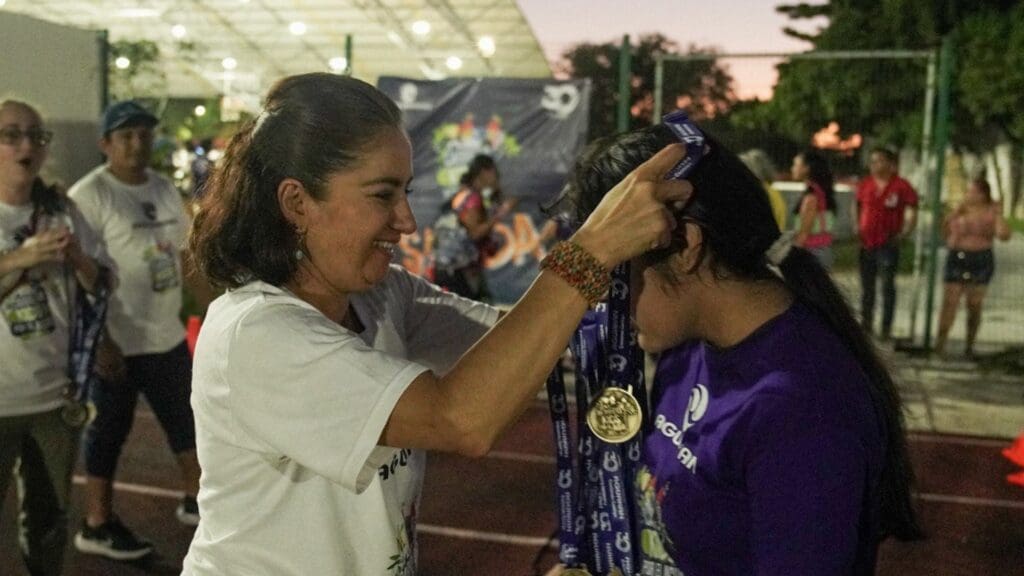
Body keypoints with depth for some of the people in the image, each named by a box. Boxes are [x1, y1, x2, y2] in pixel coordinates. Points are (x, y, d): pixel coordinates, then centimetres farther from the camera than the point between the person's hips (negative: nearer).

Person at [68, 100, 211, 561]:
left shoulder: (165, 190, 9)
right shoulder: (89, 196, -14)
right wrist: (100, 341, -21)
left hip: (168, 336, 8)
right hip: (118, 344, -7)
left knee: (186, 419, 18)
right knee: (110, 431, 6)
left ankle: (195, 500, 36)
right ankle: (97, 525, 21)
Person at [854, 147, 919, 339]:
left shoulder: (901, 186, -7)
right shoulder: (864, 184, 7)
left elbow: (912, 213, -6)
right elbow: (857, 207, 21)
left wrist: (903, 234, -16)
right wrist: (857, 227, 9)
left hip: (888, 243, -5)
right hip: (866, 242, 5)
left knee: (887, 285, 0)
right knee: (866, 286, 13)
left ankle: (887, 328, 7)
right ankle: (866, 324, 25)